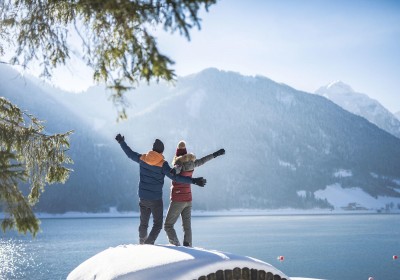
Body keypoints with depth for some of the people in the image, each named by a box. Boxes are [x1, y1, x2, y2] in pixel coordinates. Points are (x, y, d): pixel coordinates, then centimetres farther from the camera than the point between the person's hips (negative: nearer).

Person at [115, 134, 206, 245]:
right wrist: (193, 181, -24)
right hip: (156, 199, -5)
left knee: (143, 223, 20)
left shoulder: (143, 158, -3)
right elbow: (175, 177, -24)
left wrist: (122, 142, 31)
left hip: (142, 197, 5)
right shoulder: (162, 164, -18)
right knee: (157, 224, 5)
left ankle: (142, 243, 34)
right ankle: (149, 244, -10)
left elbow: (130, 153, 13)